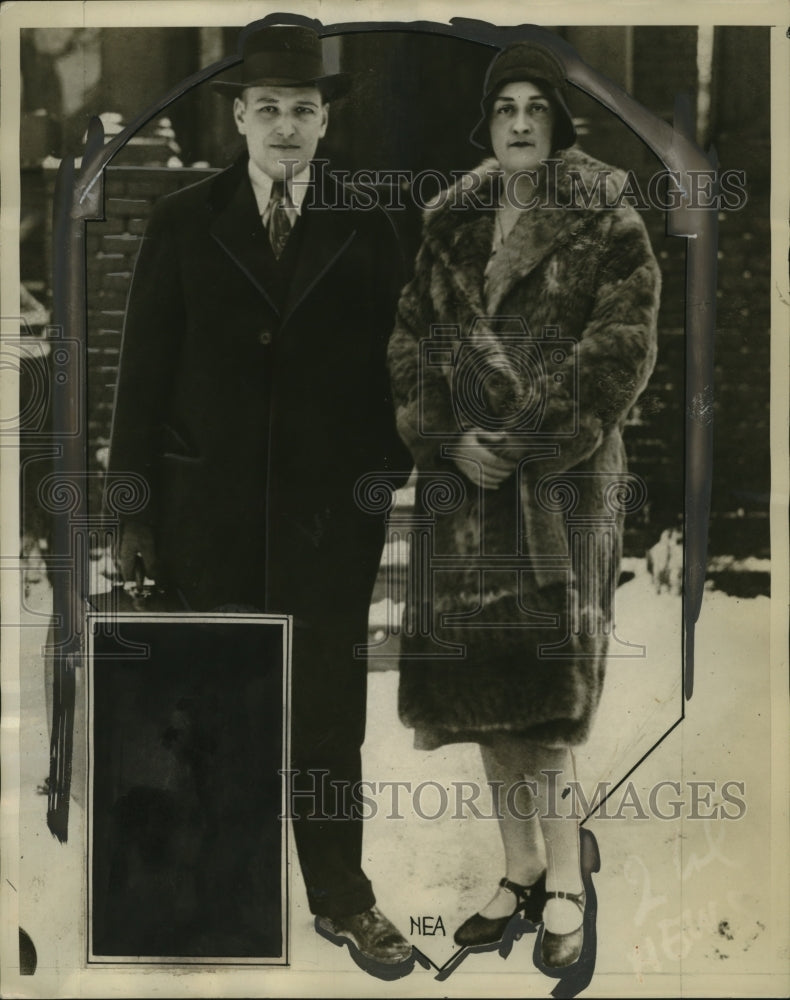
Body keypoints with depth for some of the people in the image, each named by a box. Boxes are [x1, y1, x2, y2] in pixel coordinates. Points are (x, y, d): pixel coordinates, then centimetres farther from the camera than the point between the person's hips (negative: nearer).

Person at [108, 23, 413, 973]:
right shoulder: (181, 225, 4)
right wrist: (133, 510, 0)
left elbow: (389, 373, 6)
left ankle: (341, 900, 17)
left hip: (328, 511, 0)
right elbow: (143, 373, 3)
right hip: (206, 509, 0)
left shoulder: (366, 232, 5)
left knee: (327, 709, 3)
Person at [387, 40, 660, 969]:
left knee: (539, 676, -10)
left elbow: (622, 350, -8)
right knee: (479, 670, 5)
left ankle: (563, 885, 3)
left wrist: (531, 439, -14)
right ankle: (524, 868, 18)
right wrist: (448, 437, -6)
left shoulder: (608, 226, 0)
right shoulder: (452, 224, 13)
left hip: (564, 472, -4)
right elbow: (412, 336, 9)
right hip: (468, 472, 5)